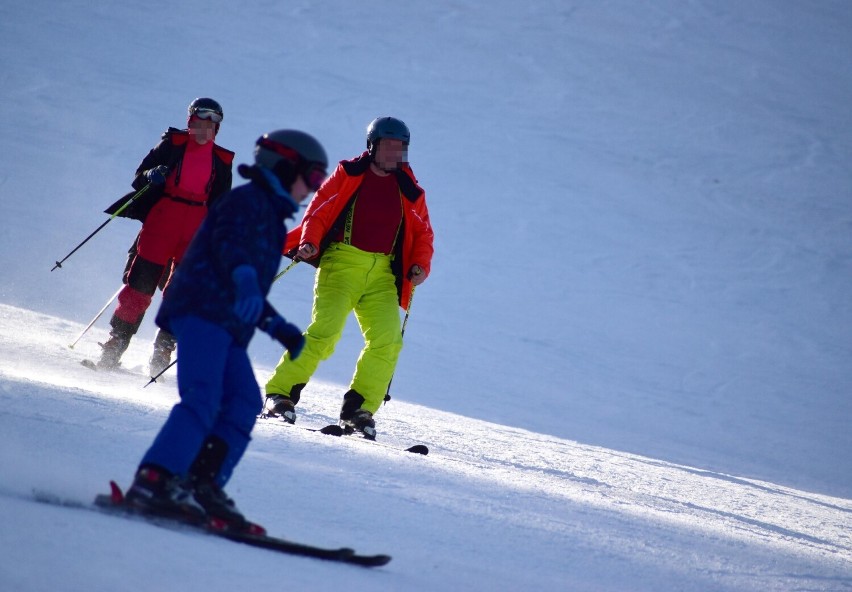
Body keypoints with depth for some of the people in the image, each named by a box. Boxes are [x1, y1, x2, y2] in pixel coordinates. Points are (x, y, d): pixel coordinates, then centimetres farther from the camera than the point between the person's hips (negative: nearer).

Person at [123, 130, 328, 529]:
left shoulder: (269, 218, 30)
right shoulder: (247, 201, 1)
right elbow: (230, 243, -22)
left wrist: (277, 326, 25)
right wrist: (244, 276, -40)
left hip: (226, 325, 10)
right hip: (203, 311, -10)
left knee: (243, 403, -3)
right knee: (203, 399, -22)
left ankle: (202, 485, -9)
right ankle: (153, 482, -32)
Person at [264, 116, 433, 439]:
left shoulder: (409, 191, 13)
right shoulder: (348, 174, 4)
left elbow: (423, 234, 17)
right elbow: (318, 211, 2)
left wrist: (420, 266, 0)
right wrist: (310, 242, -15)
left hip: (383, 272, 4)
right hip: (342, 263, -4)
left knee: (387, 341, -11)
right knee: (324, 332, -18)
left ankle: (358, 410, -1)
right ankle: (280, 394, -10)